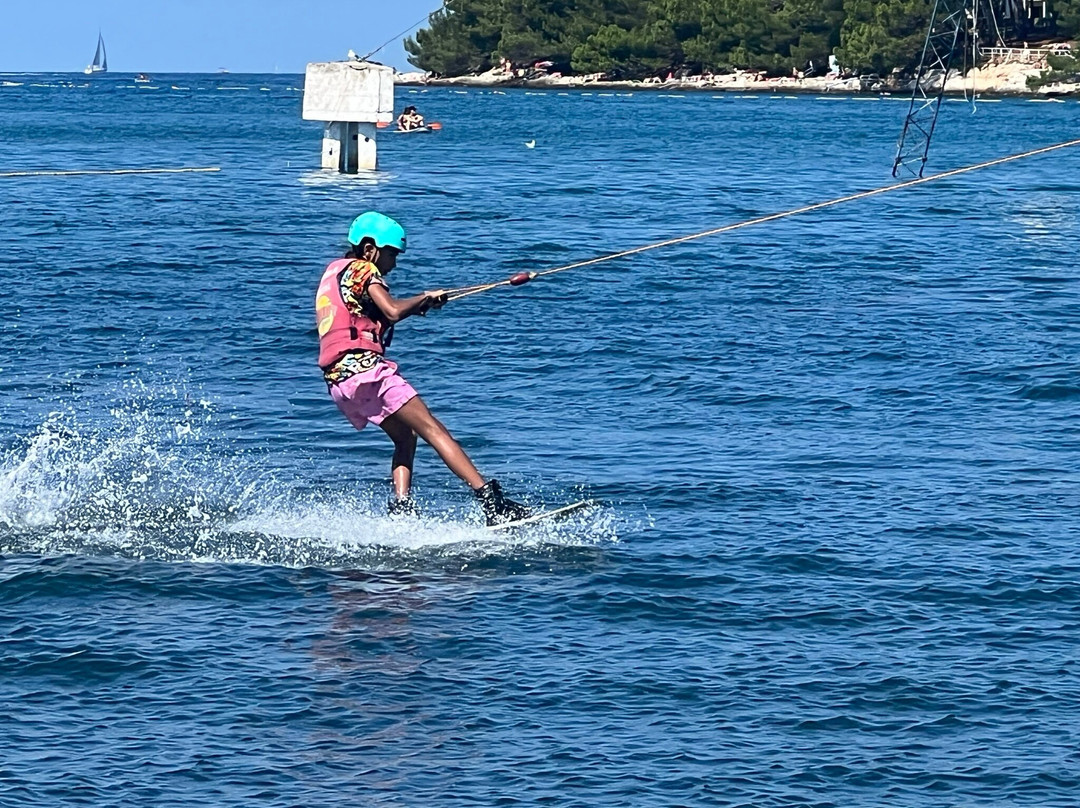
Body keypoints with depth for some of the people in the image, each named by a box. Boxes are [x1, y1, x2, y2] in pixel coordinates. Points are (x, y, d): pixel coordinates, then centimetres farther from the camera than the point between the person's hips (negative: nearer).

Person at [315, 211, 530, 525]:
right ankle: (489, 499, -23)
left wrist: (413, 307, 22)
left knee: (405, 438, 19)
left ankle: (401, 507, -1)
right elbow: (393, 311, -16)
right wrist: (424, 298, 0)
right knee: (433, 429, -13)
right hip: (364, 368, -9)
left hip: (338, 380, 9)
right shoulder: (363, 270, -1)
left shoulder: (333, 271, 25)